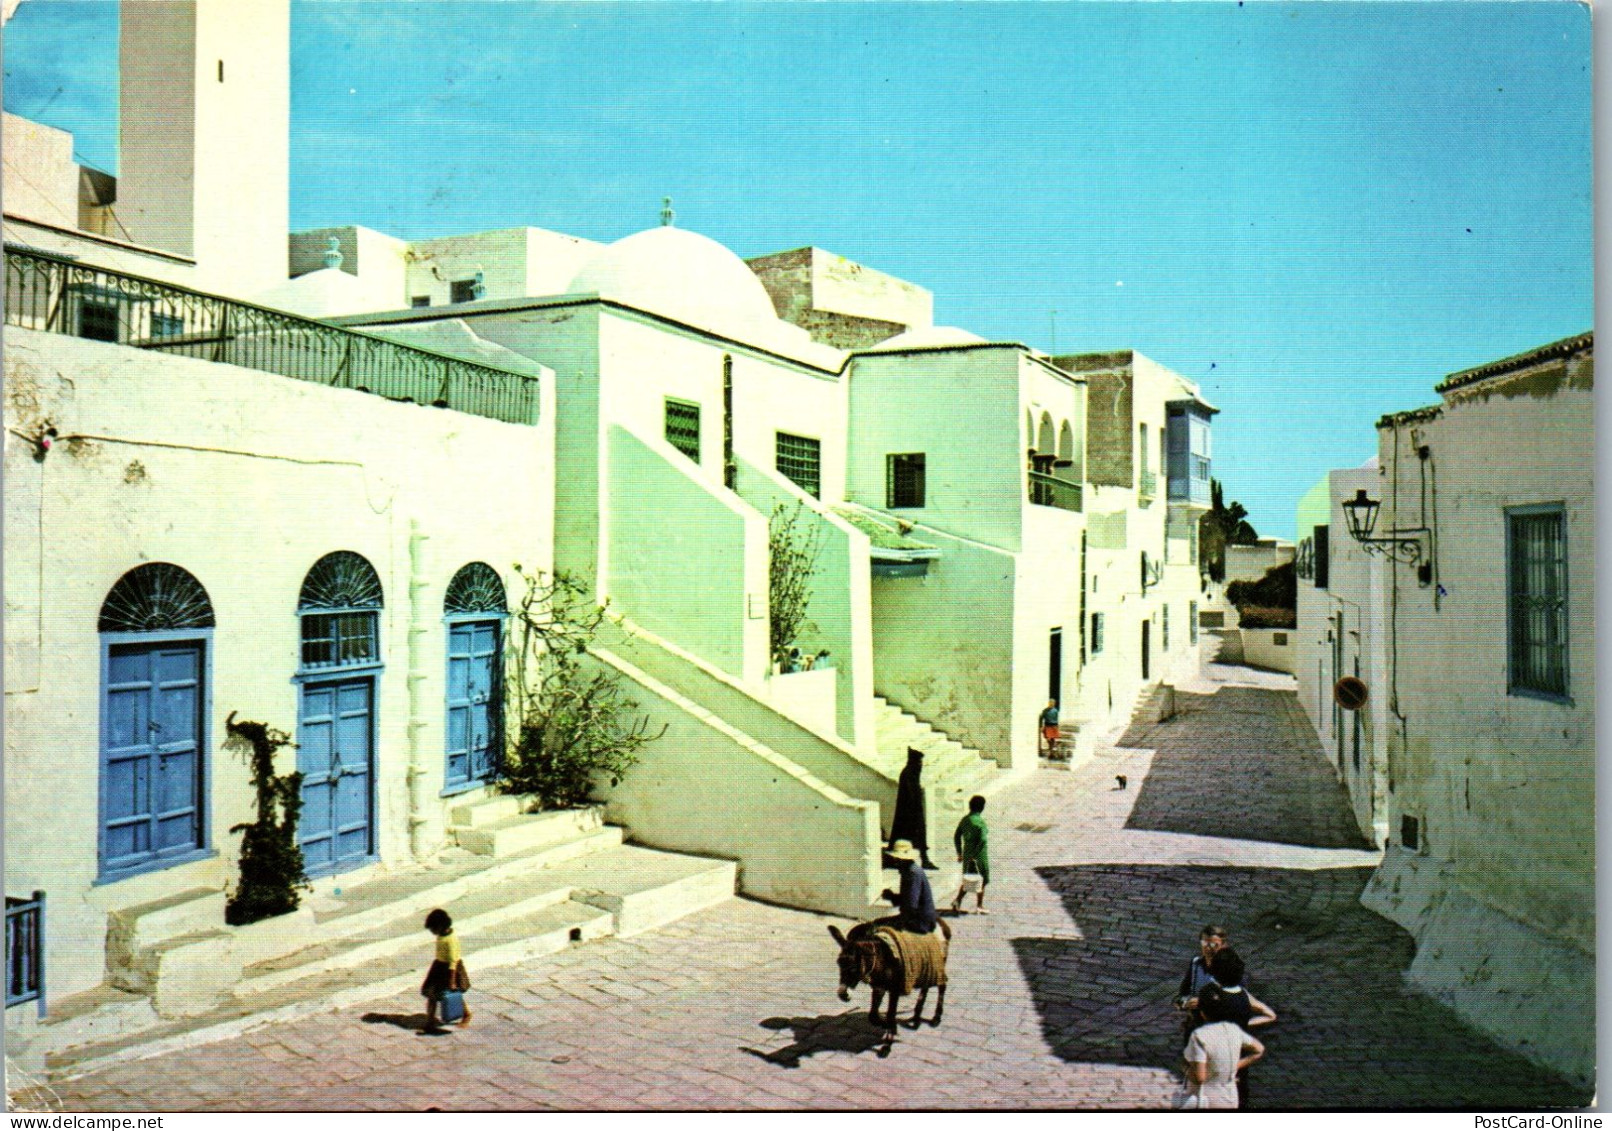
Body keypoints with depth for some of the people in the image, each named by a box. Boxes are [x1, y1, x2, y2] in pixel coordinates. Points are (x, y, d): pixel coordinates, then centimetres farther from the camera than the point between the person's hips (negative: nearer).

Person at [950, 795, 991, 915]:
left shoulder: (964, 819, 5)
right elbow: (983, 840, -25)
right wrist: (976, 854, -19)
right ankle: (979, 906, 14)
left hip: (966, 854, 7)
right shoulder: (979, 821, -16)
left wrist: (959, 853, 13)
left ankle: (957, 902, 4)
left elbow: (956, 836, 9)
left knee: (967, 880, 17)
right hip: (979, 856, -7)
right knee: (982, 880, 9)